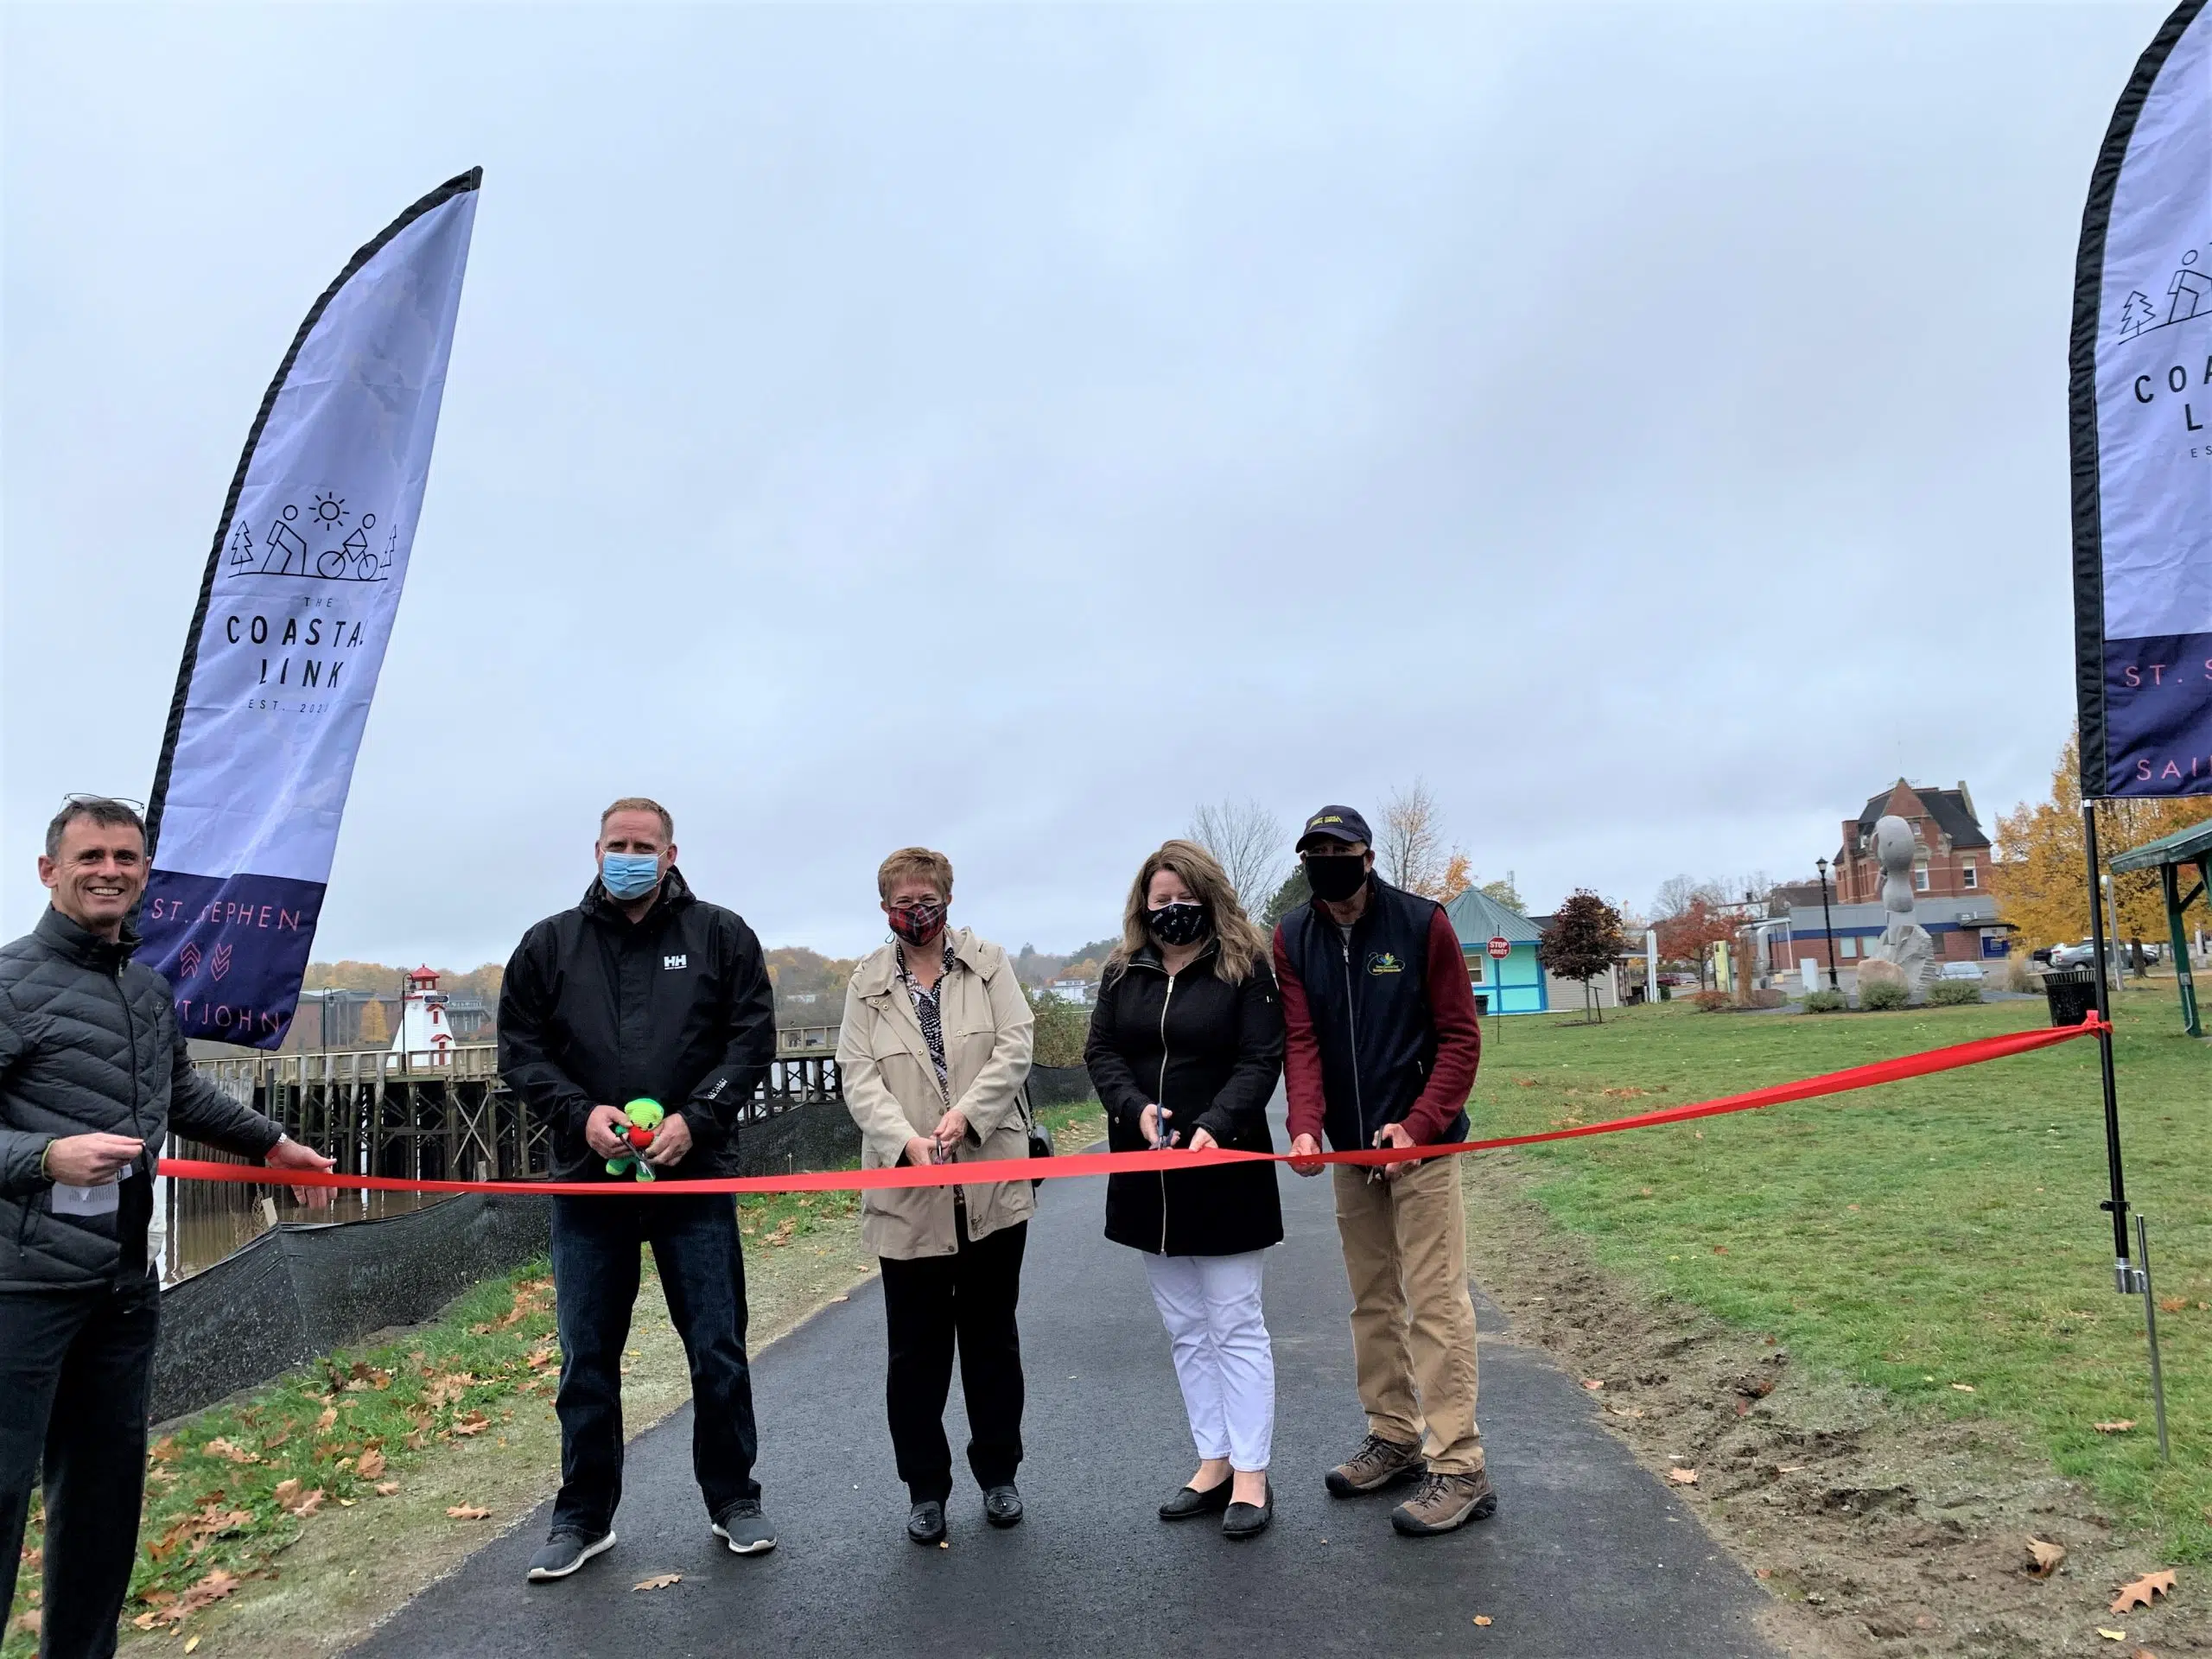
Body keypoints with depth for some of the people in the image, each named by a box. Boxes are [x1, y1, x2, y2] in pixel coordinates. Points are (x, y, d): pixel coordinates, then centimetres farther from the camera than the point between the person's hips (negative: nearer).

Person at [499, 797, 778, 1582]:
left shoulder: (721, 935, 2)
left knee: (717, 1349, 7)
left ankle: (733, 1501, 24)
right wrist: (580, 1112, -12)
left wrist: (696, 1117, -15)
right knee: (586, 1358, 11)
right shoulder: (549, 944, 6)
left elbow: (752, 1037, -2)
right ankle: (584, 1516, 27)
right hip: (588, 1180, 2)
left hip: (694, 1176, -1)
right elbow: (520, 1050, 5)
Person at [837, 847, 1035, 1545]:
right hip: (908, 1194, 0)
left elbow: (1014, 1049, -5)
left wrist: (965, 1116, -19)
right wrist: (907, 1141, -21)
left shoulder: (988, 964, 4)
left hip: (991, 1186, 0)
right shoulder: (867, 984, 5)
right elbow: (859, 1077, -4)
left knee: (992, 1337, 13)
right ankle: (925, 1488, 23)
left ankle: (998, 1474, 29)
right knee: (915, 1349, 7)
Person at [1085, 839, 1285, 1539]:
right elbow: (1100, 1052, 4)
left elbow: (1261, 1059, -11)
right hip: (1149, 1172, 5)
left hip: (1224, 1170, -4)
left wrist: (1215, 1126, -24)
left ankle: (1250, 1474, 12)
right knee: (1184, 1328, 12)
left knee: (1234, 1324, 2)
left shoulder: (1245, 966, -5)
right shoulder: (1123, 971, 7)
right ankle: (1213, 1464, 23)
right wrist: (1136, 1109, -15)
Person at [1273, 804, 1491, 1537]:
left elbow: (1459, 1036, -9)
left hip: (1421, 1145, -5)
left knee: (1435, 1304, -5)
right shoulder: (1292, 940, 0)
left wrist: (1416, 1126, -19)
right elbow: (1300, 1040, -5)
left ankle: (1459, 1469, 3)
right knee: (1372, 1302, 14)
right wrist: (1306, 1126, -22)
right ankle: (1394, 1437, 28)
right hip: (1350, 1149, 5)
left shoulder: (1422, 923, -10)